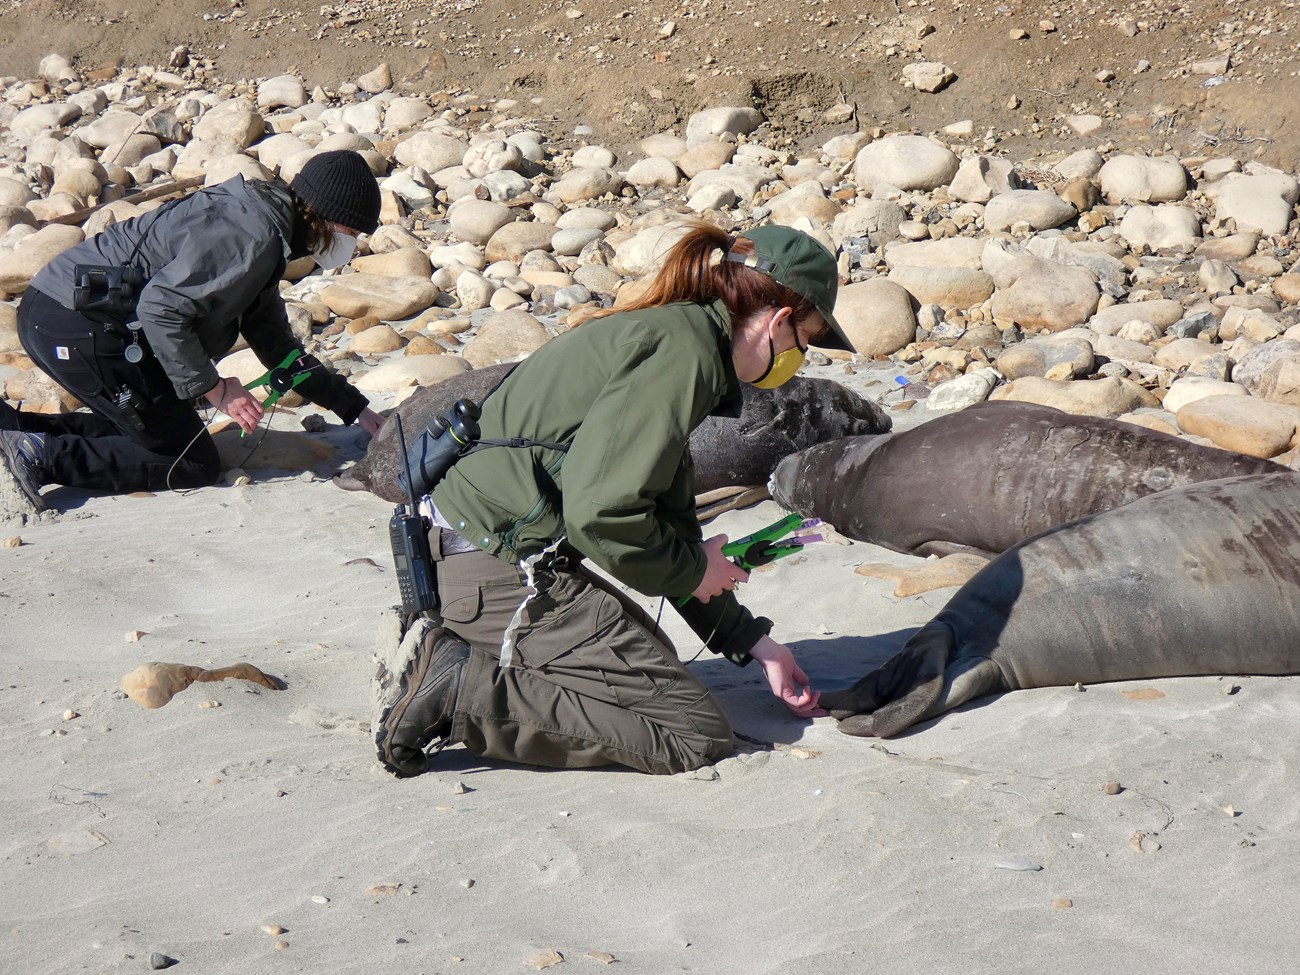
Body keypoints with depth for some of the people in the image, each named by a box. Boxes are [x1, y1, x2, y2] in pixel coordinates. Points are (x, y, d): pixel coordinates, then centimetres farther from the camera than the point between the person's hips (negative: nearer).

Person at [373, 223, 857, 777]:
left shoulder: (663, 332, 18)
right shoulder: (683, 347, -14)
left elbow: (671, 522, 23)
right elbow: (602, 512, -22)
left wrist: (753, 642, 24)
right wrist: (694, 569, -3)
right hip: (501, 570, -10)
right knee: (698, 734, -7)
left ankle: (438, 655, 12)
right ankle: (463, 690, -11)